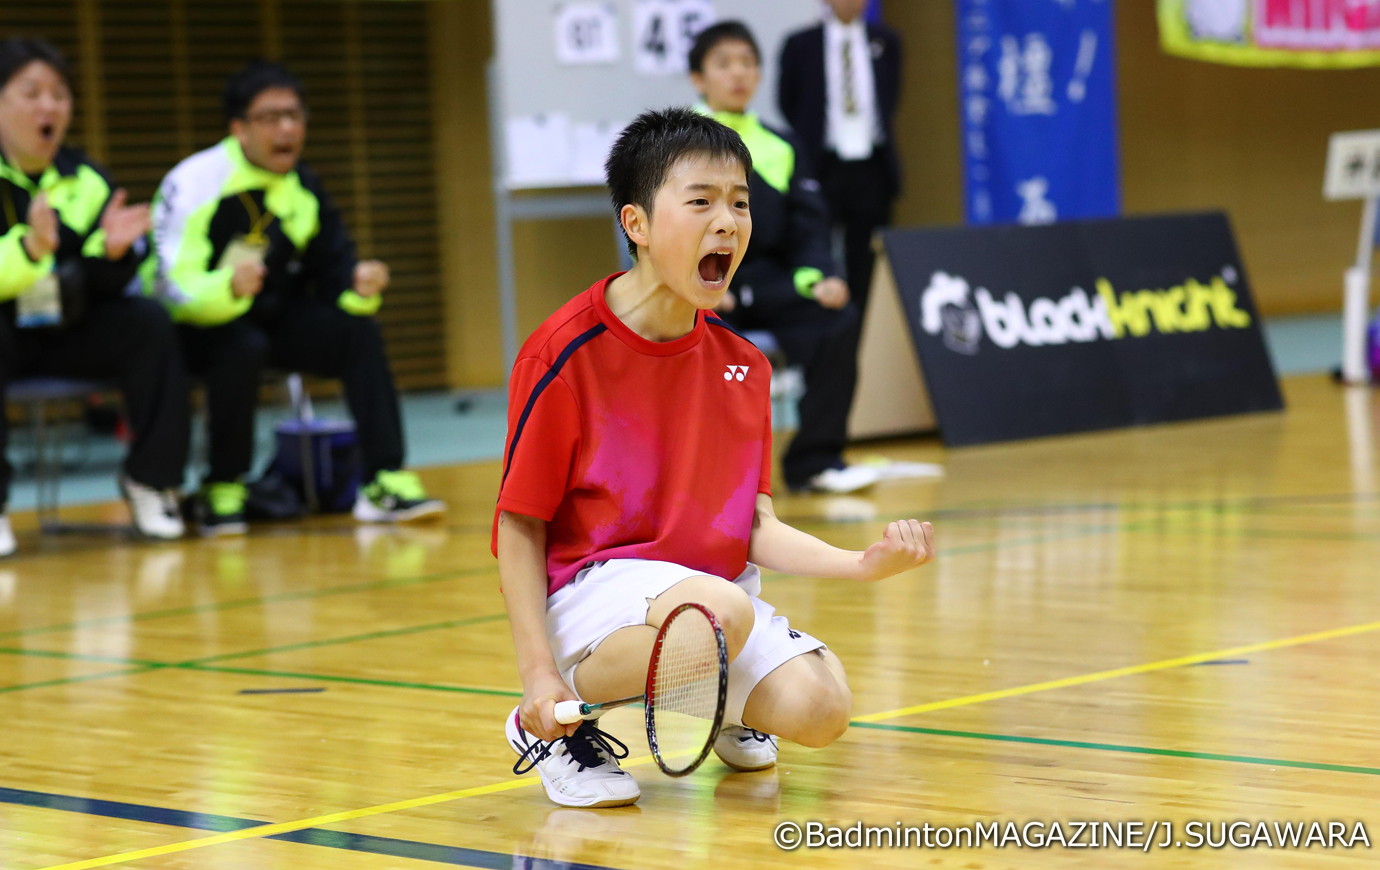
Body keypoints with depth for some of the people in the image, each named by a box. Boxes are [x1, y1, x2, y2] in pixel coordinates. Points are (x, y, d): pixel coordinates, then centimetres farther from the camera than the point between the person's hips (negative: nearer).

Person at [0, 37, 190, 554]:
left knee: (150, 324, -14)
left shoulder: (84, 180, 2)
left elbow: (104, 288, 0)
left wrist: (113, 251, -22)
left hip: (65, 333, 5)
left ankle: (150, 479, -4)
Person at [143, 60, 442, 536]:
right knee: (245, 346, -37)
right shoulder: (194, 183, -19)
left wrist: (360, 286, -23)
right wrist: (229, 288, -47)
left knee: (358, 329, -18)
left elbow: (332, 270, 2)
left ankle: (386, 482, -21)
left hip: (270, 318, 6)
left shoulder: (305, 187, 2)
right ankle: (222, 492, -22)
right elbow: (172, 290, -26)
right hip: (193, 325, -6)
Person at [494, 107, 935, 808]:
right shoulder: (566, 353, -12)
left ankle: (731, 712, 19)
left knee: (817, 708, -19)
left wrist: (863, 564, -10)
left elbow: (756, 527, 7)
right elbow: (519, 525, -7)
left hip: (720, 587, 6)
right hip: (593, 587, -6)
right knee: (721, 610, -36)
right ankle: (552, 727, -10)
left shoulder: (741, 362, 6)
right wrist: (539, 672, -14)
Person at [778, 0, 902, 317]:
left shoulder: (886, 41, 10)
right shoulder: (800, 45, 3)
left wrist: (882, 134, 7)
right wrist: (806, 150, 5)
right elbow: (787, 105, 9)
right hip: (822, 168, -2)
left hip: (872, 167, 2)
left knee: (867, 258, 2)